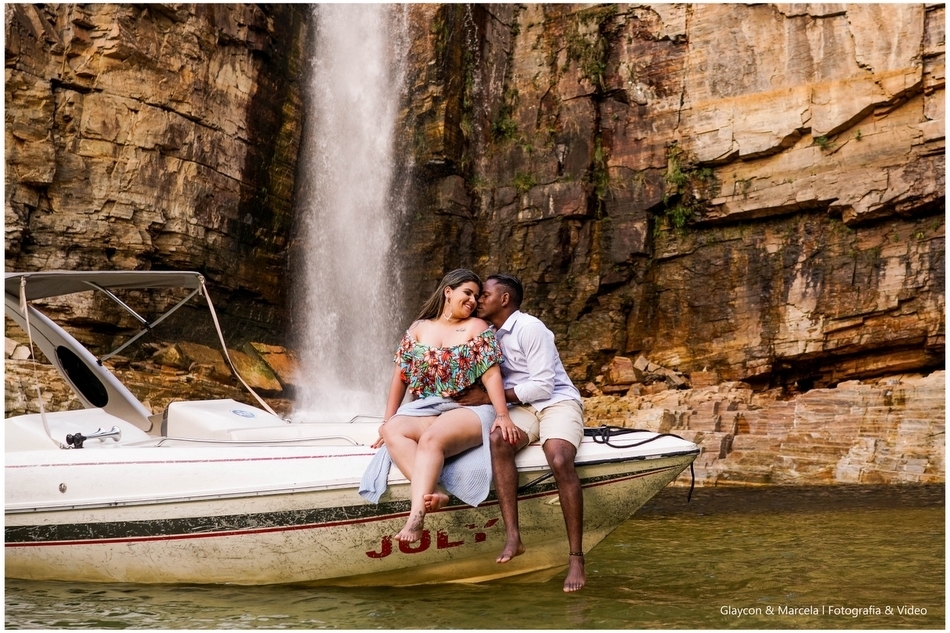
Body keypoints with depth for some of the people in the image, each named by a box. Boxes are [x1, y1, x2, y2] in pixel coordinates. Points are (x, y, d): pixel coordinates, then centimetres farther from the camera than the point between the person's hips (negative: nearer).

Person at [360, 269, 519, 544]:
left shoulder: (478, 328, 5)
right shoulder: (419, 328, 13)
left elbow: (491, 375, -5)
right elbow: (401, 375, 11)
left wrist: (502, 414, -19)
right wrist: (388, 419, 5)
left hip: (469, 410, -4)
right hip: (425, 410, 4)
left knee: (431, 438, -35)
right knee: (392, 431, -28)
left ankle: (416, 515, -48)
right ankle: (430, 494, -45)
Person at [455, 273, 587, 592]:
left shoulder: (529, 328, -11)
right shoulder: (489, 334, 13)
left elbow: (543, 386, -16)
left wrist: (490, 396, -15)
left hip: (557, 402, -5)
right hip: (522, 409, 5)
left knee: (560, 461, -33)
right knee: (498, 439, -30)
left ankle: (576, 558, -28)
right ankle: (513, 537, -34)